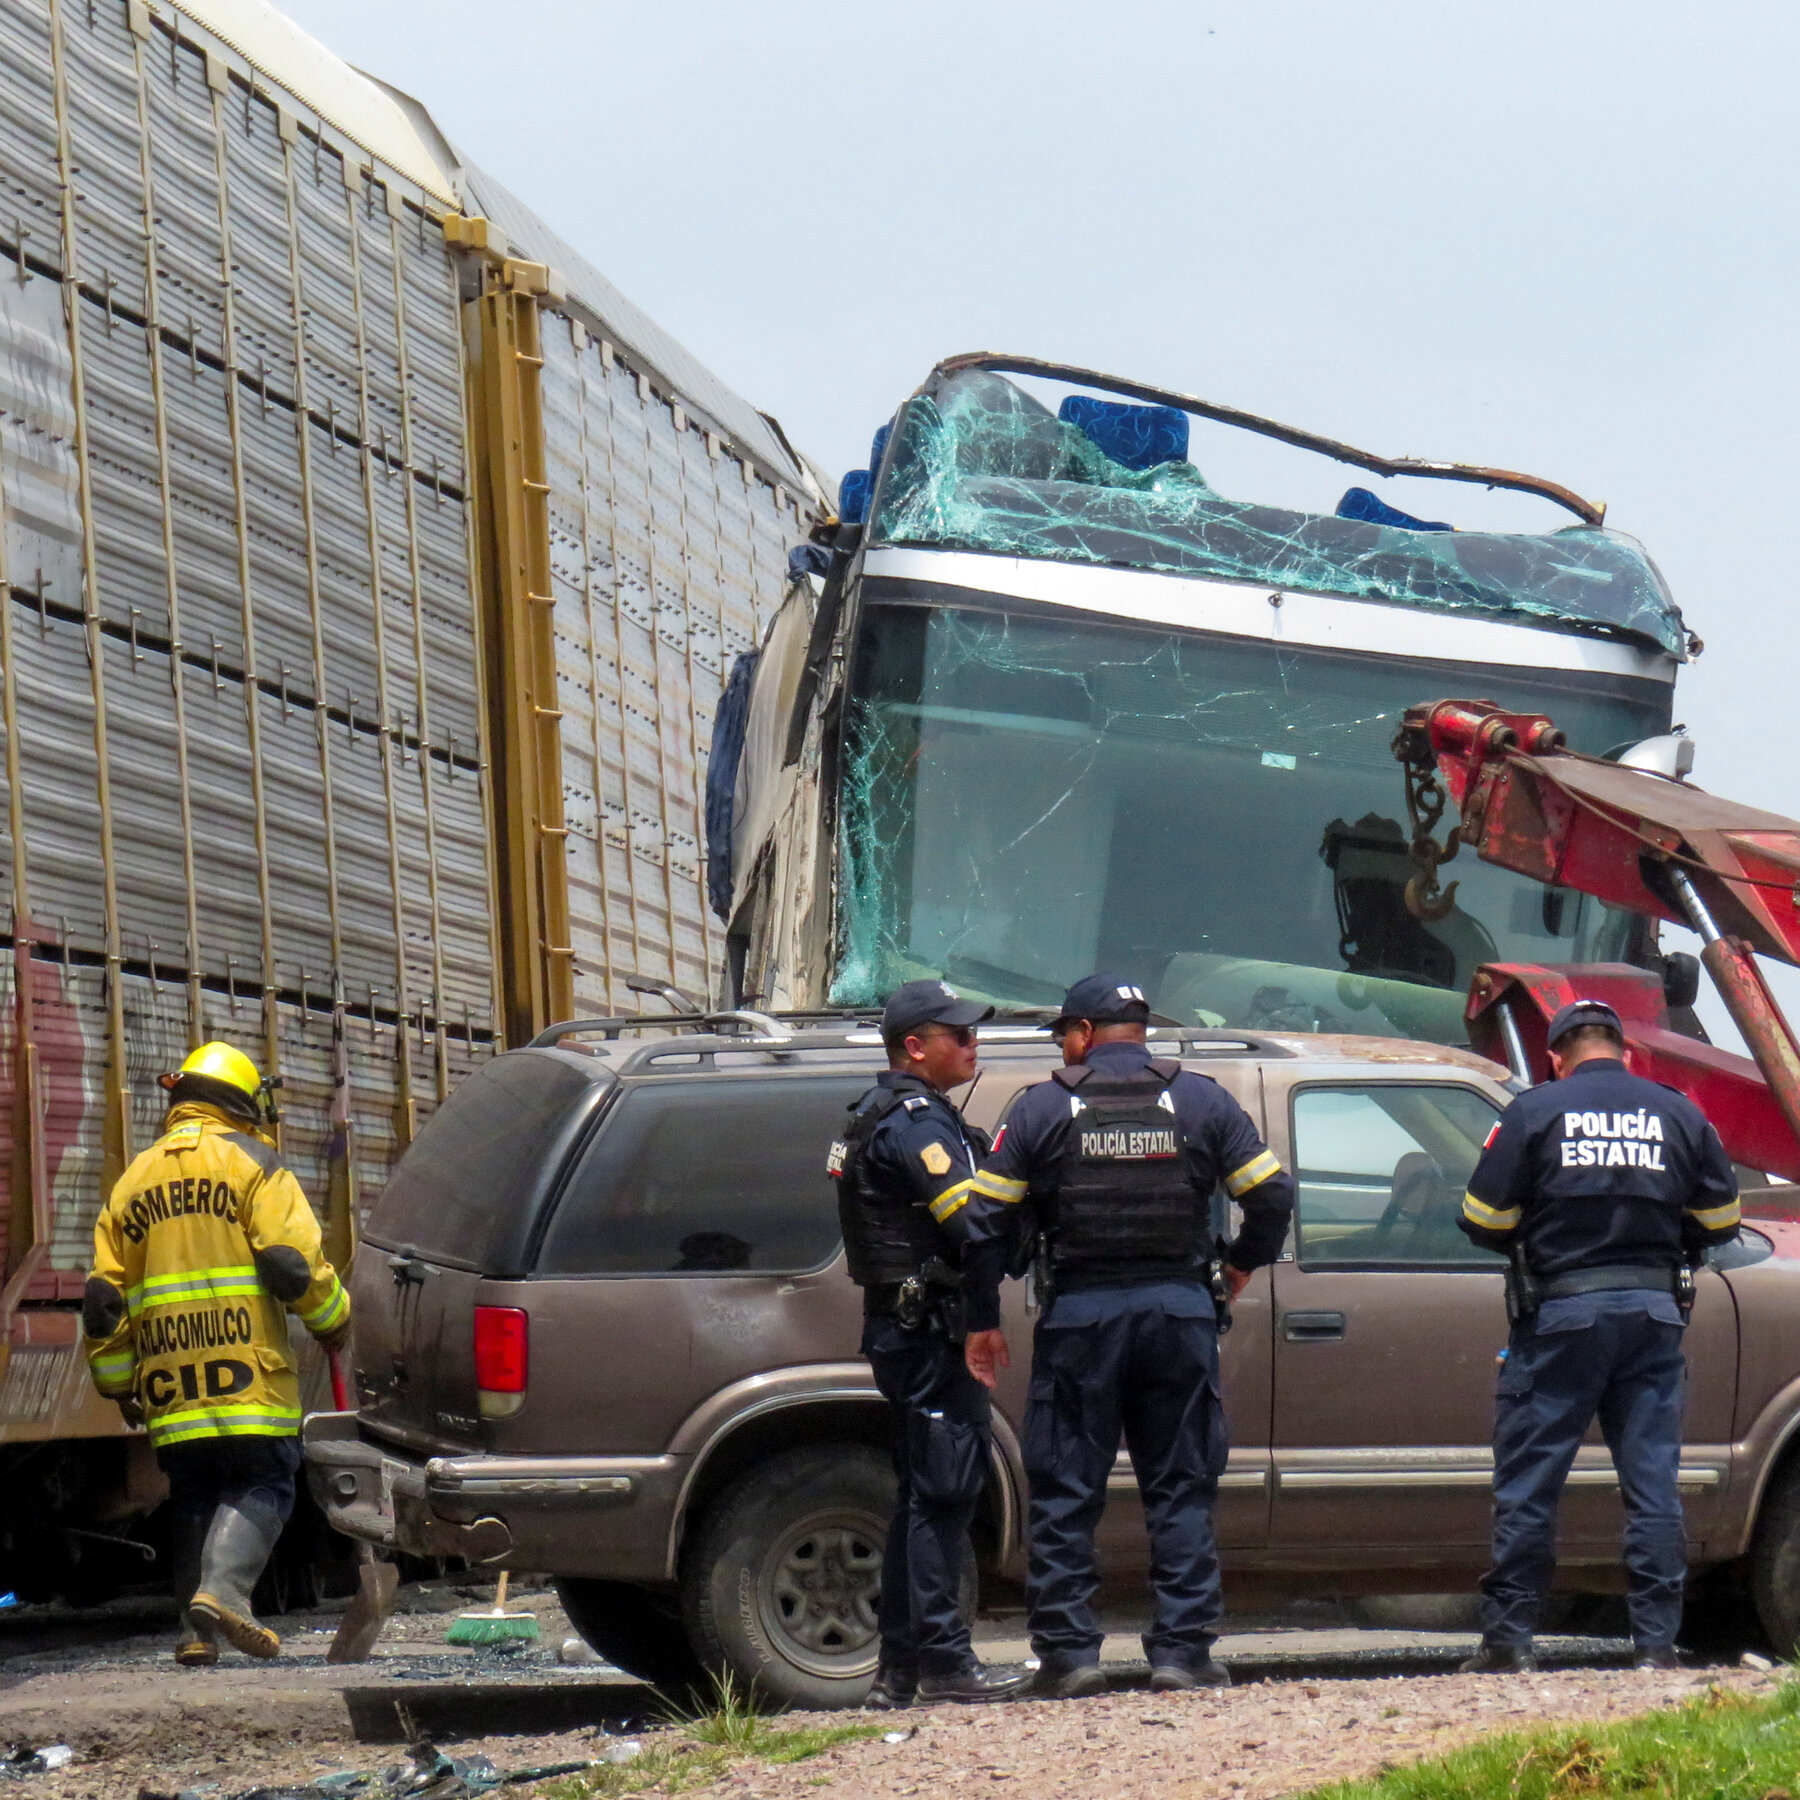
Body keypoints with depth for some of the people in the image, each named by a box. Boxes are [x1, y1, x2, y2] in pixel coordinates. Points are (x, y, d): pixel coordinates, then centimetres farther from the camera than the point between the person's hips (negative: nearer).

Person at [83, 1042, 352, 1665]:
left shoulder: (133, 1180, 17)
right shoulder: (251, 1161, 2)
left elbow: (103, 1302, 16)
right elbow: (292, 1260, -10)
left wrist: (117, 1382, 23)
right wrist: (332, 1319, 6)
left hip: (169, 1387, 5)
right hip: (247, 1379, -5)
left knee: (193, 1499, 13)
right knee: (261, 1484, 0)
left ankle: (198, 1630, 8)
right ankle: (223, 1588, -22)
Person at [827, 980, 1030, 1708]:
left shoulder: (879, 1115, 20)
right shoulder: (917, 1120, -13)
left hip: (901, 1323, 11)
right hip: (928, 1326, -11)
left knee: (922, 1496, 13)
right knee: (944, 1491, -9)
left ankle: (898, 1669, 16)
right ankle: (943, 1660, -9)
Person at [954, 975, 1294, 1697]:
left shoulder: (1044, 1107, 2)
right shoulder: (1200, 1100, 6)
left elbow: (984, 1221, -2)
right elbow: (1272, 1192, 3)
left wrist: (983, 1320, 7)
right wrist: (1242, 1264, 20)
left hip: (1080, 1313, -1)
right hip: (1179, 1308, 1)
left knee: (1065, 1493, 5)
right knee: (1181, 1488, 6)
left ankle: (1068, 1650, 3)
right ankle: (1182, 1648, 1)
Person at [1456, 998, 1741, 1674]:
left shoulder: (1534, 1112, -2)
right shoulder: (1677, 1113, 7)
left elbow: (1481, 1220, -3)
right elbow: (1720, 1219, 12)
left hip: (1562, 1311, -3)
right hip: (1655, 1312, 3)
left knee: (1528, 1480, 3)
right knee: (1653, 1483, 5)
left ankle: (1508, 1639, 4)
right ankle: (1657, 1643, 3)